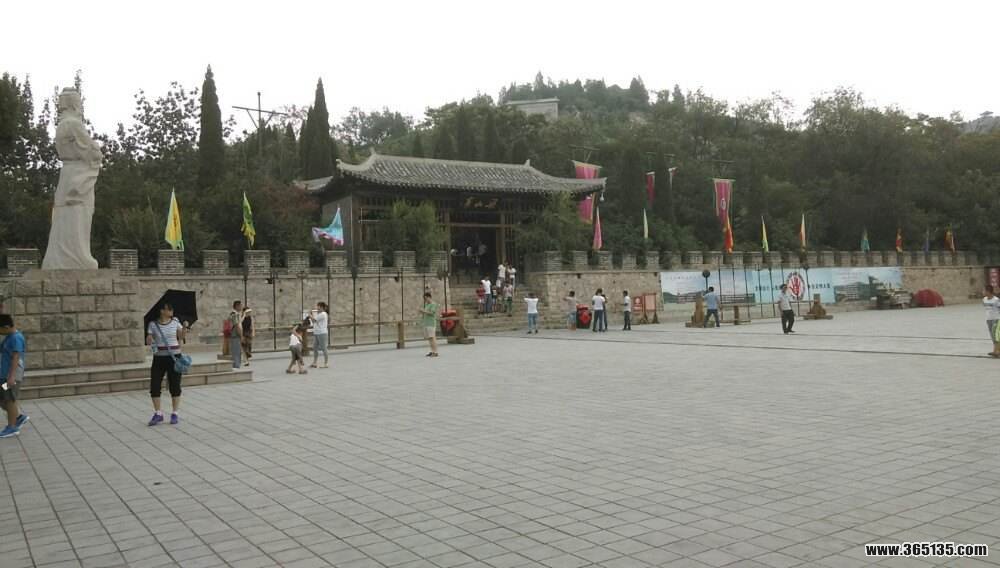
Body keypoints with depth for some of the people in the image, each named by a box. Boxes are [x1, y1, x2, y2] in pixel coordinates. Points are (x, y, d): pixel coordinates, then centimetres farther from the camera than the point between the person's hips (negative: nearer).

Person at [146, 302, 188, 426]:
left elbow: (180, 337, -2)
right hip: (159, 358, 0)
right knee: (154, 386, -2)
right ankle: (158, 414, 12)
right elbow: (148, 341, 1)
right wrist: (149, 340, -21)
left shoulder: (175, 322, 2)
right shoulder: (153, 324, 0)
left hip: (174, 357, 0)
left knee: (174, 386, 3)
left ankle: (175, 413, 13)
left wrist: (184, 330, -20)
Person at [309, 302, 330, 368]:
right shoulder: (319, 314, 17)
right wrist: (312, 315, 6)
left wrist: (310, 315, 1)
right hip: (316, 333, 10)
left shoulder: (323, 314, -13)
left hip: (322, 333, -10)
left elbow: (314, 320, -15)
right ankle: (314, 363, 13)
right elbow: (313, 322, 15)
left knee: (323, 349, -4)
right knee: (315, 348, 9)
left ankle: (326, 364, 1)